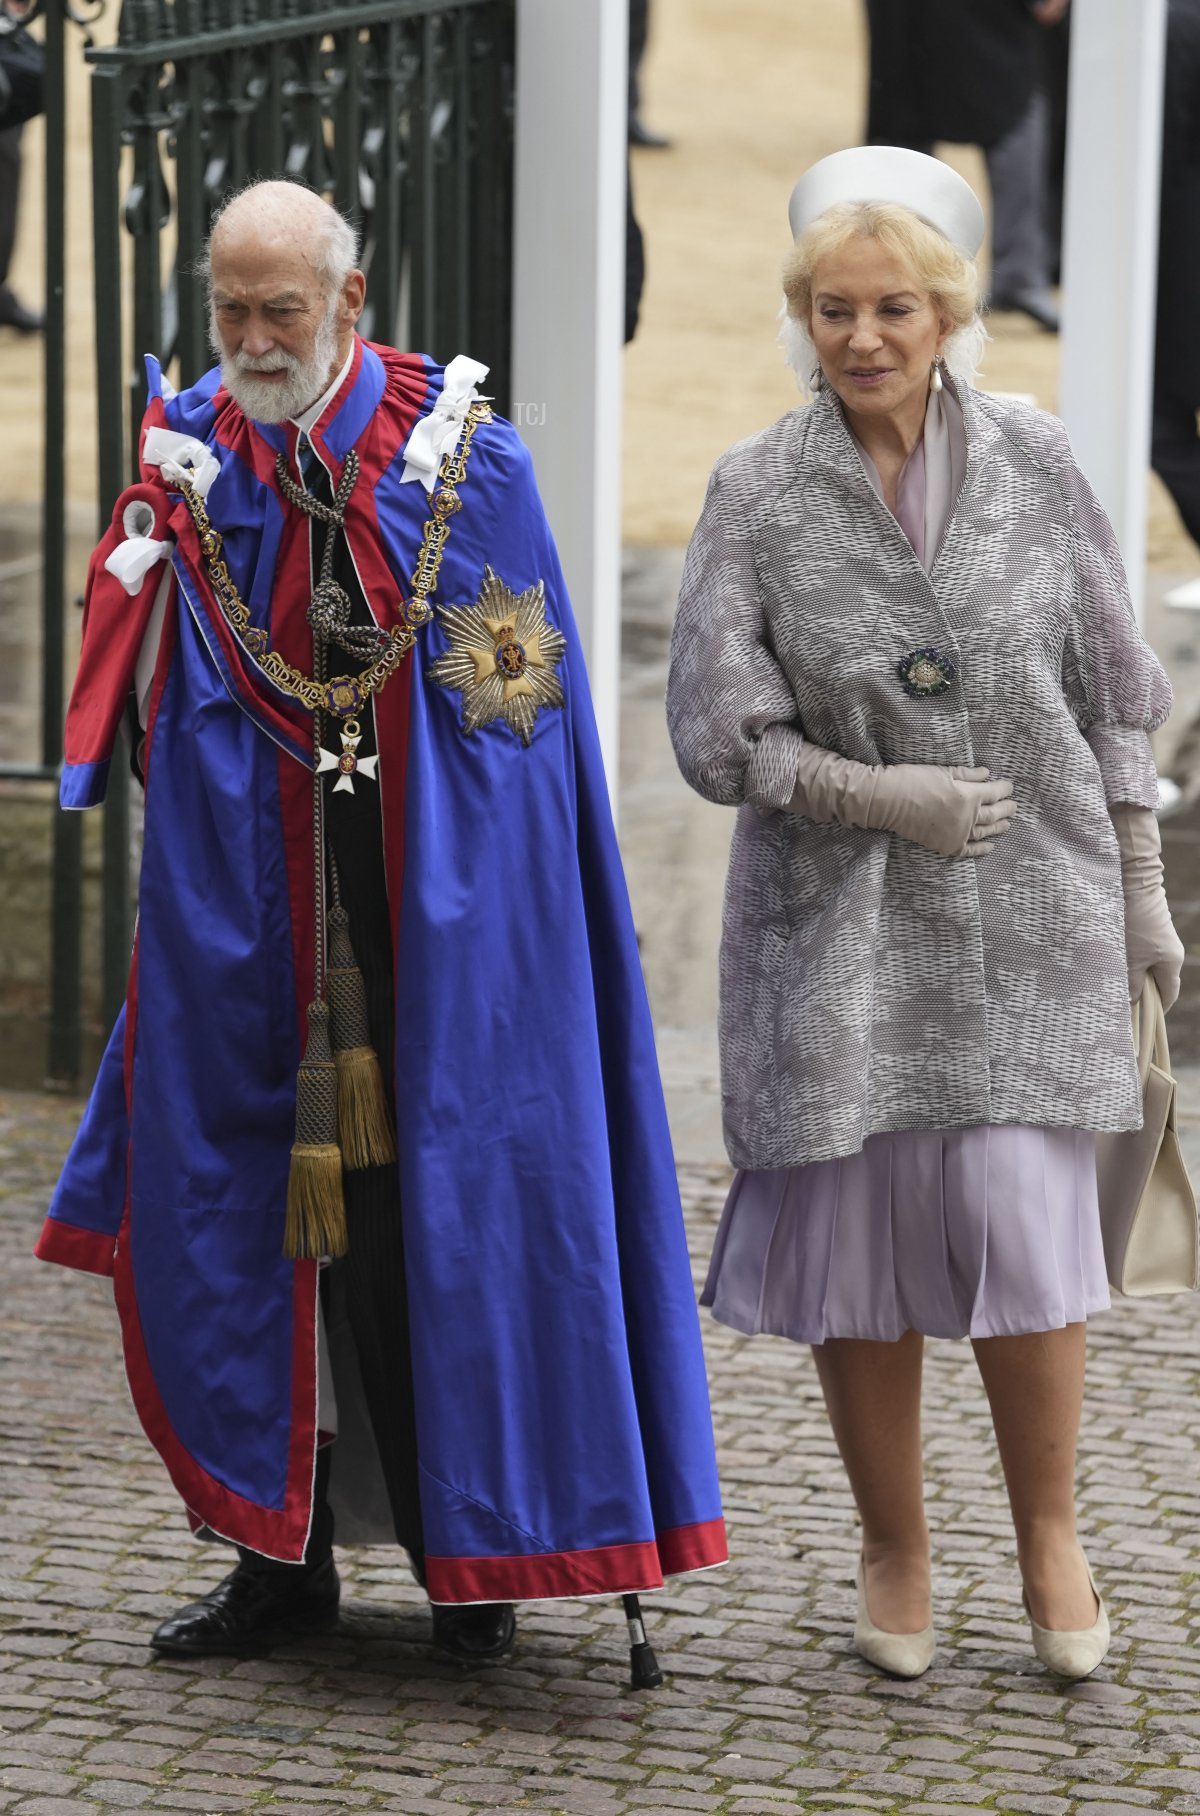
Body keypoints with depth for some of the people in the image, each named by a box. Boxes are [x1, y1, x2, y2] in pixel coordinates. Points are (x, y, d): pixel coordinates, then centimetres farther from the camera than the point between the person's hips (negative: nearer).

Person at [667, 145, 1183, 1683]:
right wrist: (876, 795, -16)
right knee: (859, 1230, 2)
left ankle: (1048, 1529, 17)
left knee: (1023, 1222, -7)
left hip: (1027, 916, 0)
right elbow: (715, 733, -5)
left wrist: (1142, 890, 7)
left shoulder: (1033, 465, 1)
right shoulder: (757, 495, -2)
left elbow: (1110, 690, 7)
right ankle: (893, 1553, 22)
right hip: (839, 923, 0)